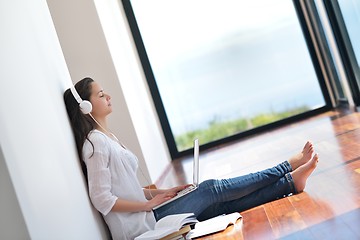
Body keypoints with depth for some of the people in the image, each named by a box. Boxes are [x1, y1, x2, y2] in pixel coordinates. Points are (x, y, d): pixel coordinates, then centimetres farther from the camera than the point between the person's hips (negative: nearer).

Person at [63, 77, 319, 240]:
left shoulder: (106, 137, 15)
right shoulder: (95, 142, -15)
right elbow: (102, 200, -20)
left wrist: (160, 193, 6)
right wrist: (149, 203, -13)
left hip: (146, 214, 8)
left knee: (223, 204, 0)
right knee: (211, 189, -7)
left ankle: (291, 181, 2)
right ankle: (288, 167, 4)